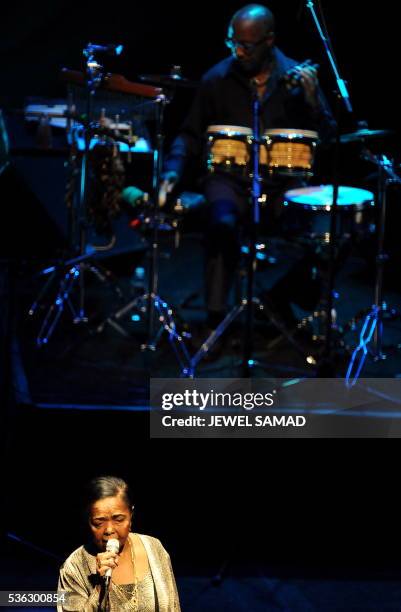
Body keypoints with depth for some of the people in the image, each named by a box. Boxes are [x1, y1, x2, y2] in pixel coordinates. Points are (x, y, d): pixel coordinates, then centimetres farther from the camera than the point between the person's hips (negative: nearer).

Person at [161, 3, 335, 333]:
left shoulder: (296, 77, 2)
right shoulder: (217, 79, 2)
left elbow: (326, 135, 3)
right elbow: (192, 133, 11)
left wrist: (312, 100, -15)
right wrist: (173, 169, -6)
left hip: (282, 182, 1)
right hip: (230, 178, -1)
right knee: (223, 223, -32)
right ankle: (216, 316, -25)